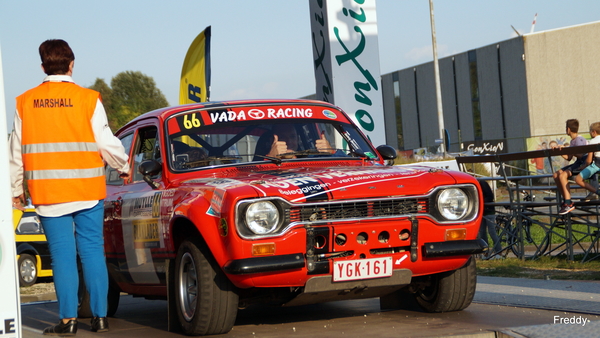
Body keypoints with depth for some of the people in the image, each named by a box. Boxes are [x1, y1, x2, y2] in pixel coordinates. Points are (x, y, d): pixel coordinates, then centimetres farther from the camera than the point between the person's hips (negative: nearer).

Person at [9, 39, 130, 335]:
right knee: (92, 250, 7)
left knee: (62, 254, 4)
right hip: (87, 189, -1)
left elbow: (16, 153, 8)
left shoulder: (25, 102, 2)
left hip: (47, 192, 1)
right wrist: (124, 167, 16)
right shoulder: (88, 99, -4)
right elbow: (107, 144, -3)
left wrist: (15, 189, 19)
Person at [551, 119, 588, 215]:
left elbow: (580, 155, -23)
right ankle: (565, 199, 2)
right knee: (556, 175, 1)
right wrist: (560, 150, 6)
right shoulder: (573, 141, 17)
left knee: (562, 175, -27)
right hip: (577, 164, 10)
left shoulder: (579, 140, -13)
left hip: (583, 163, -10)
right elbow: (569, 158, 16)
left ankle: (568, 203, -26)